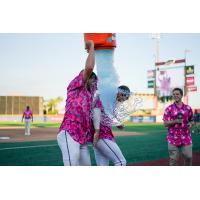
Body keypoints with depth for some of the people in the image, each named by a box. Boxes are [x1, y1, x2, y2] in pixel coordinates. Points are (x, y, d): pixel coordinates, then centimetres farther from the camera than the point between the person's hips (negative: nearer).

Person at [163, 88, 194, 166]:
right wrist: (175, 121, -19)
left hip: (186, 138, 2)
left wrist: (190, 124, -7)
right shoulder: (169, 109, 0)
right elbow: (165, 124, -3)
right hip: (173, 138, -2)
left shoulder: (188, 108, 7)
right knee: (173, 159, 3)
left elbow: (191, 121, 16)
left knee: (188, 157, 3)